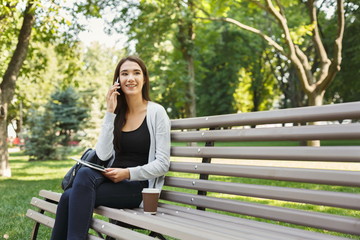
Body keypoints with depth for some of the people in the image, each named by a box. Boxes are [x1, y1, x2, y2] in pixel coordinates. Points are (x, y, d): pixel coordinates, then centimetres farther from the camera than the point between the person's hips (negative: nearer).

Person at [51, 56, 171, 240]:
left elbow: (162, 164, -6)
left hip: (138, 186, -4)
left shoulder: (156, 112, -2)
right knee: (74, 188, -28)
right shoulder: (117, 115, 12)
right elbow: (103, 155, -3)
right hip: (112, 181, 4)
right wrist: (110, 113, -7)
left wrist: (128, 173, -19)